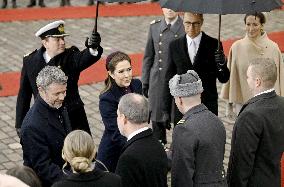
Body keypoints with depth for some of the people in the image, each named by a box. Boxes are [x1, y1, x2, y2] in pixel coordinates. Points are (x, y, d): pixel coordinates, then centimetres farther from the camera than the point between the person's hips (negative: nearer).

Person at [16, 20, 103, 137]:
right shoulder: (30, 62, -2)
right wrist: (20, 125, 6)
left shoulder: (71, 56, -8)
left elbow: (86, 58, -32)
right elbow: (24, 95, 4)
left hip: (74, 119, -1)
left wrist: (93, 48, -56)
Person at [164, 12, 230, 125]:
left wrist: (222, 63, -21)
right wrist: (166, 109, 6)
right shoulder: (175, 46, 5)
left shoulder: (214, 45, -1)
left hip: (208, 107, -1)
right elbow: (169, 79, 8)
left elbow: (223, 79, 0)